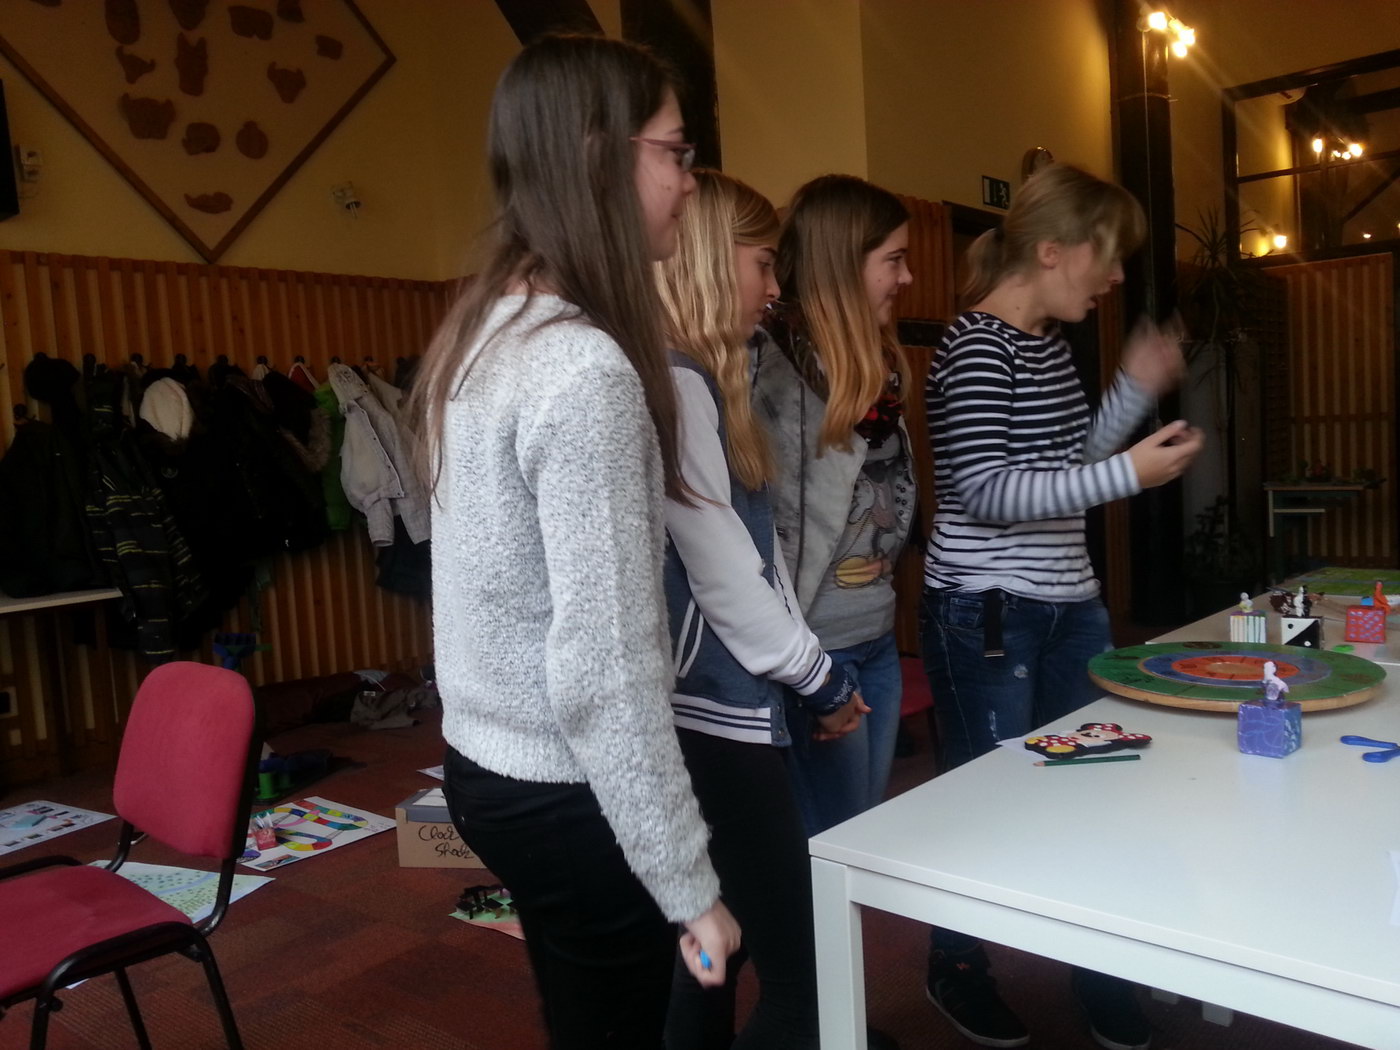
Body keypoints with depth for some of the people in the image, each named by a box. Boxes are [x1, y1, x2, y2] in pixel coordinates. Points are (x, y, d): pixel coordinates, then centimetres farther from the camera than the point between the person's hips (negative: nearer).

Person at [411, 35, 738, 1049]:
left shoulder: (483, 331, 5)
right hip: (562, 793, -9)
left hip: (489, 764, 9)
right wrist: (688, 881, -17)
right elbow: (602, 668, -26)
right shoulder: (584, 370, -24)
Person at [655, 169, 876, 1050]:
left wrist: (814, 671, 5)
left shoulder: (702, 381, 15)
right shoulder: (673, 384, -15)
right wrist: (820, 681, -4)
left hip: (726, 706, 10)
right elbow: (721, 575, -17)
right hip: (716, 714, -10)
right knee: (801, 979, -2)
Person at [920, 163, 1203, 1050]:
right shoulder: (976, 347, -16)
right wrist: (1129, 475, -23)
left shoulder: (1053, 340, 11)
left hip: (1070, 604, 9)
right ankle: (957, 972, 31)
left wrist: (1137, 389, 9)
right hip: (988, 611, -8)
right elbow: (983, 491, -22)